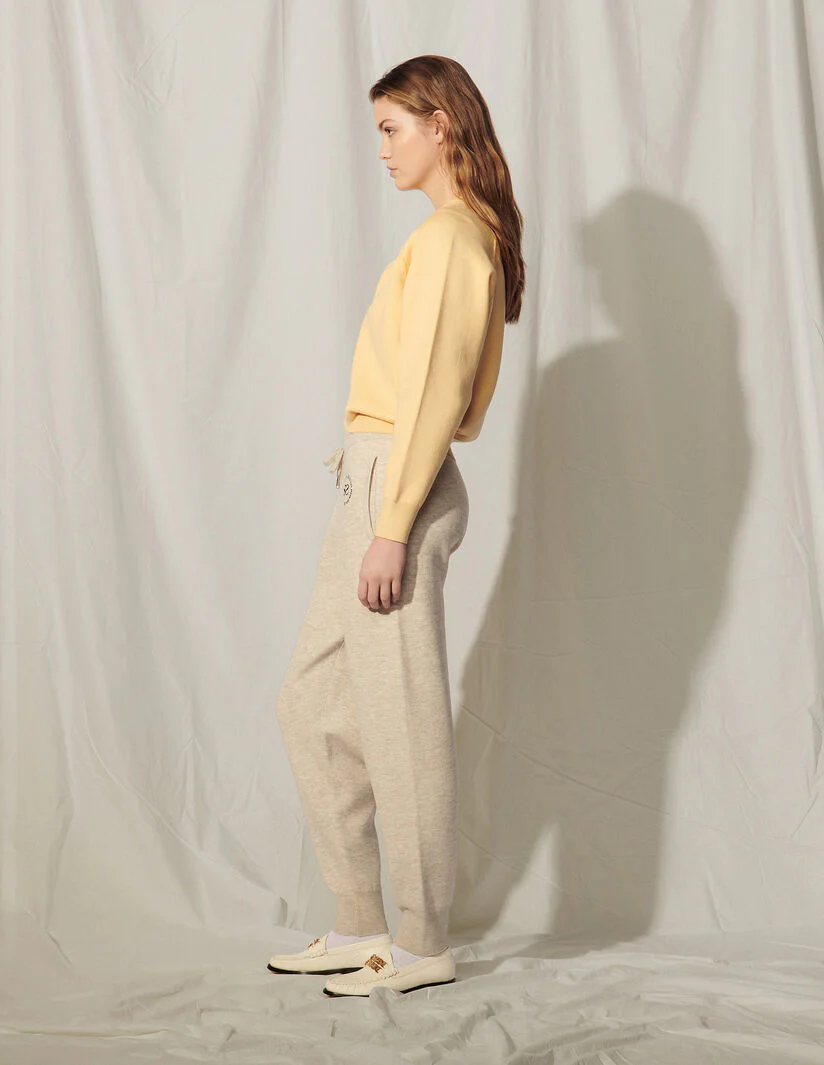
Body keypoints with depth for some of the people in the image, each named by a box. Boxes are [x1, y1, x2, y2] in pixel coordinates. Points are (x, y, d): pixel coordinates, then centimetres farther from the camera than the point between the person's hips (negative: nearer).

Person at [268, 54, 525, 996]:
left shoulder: (449, 237, -13)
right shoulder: (462, 235, 17)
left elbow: (433, 393, -19)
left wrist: (392, 528, -20)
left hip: (400, 490, -10)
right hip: (370, 483, 10)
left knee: (400, 719, -3)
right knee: (311, 702, 14)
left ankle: (422, 945, 9)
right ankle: (361, 924, 20)